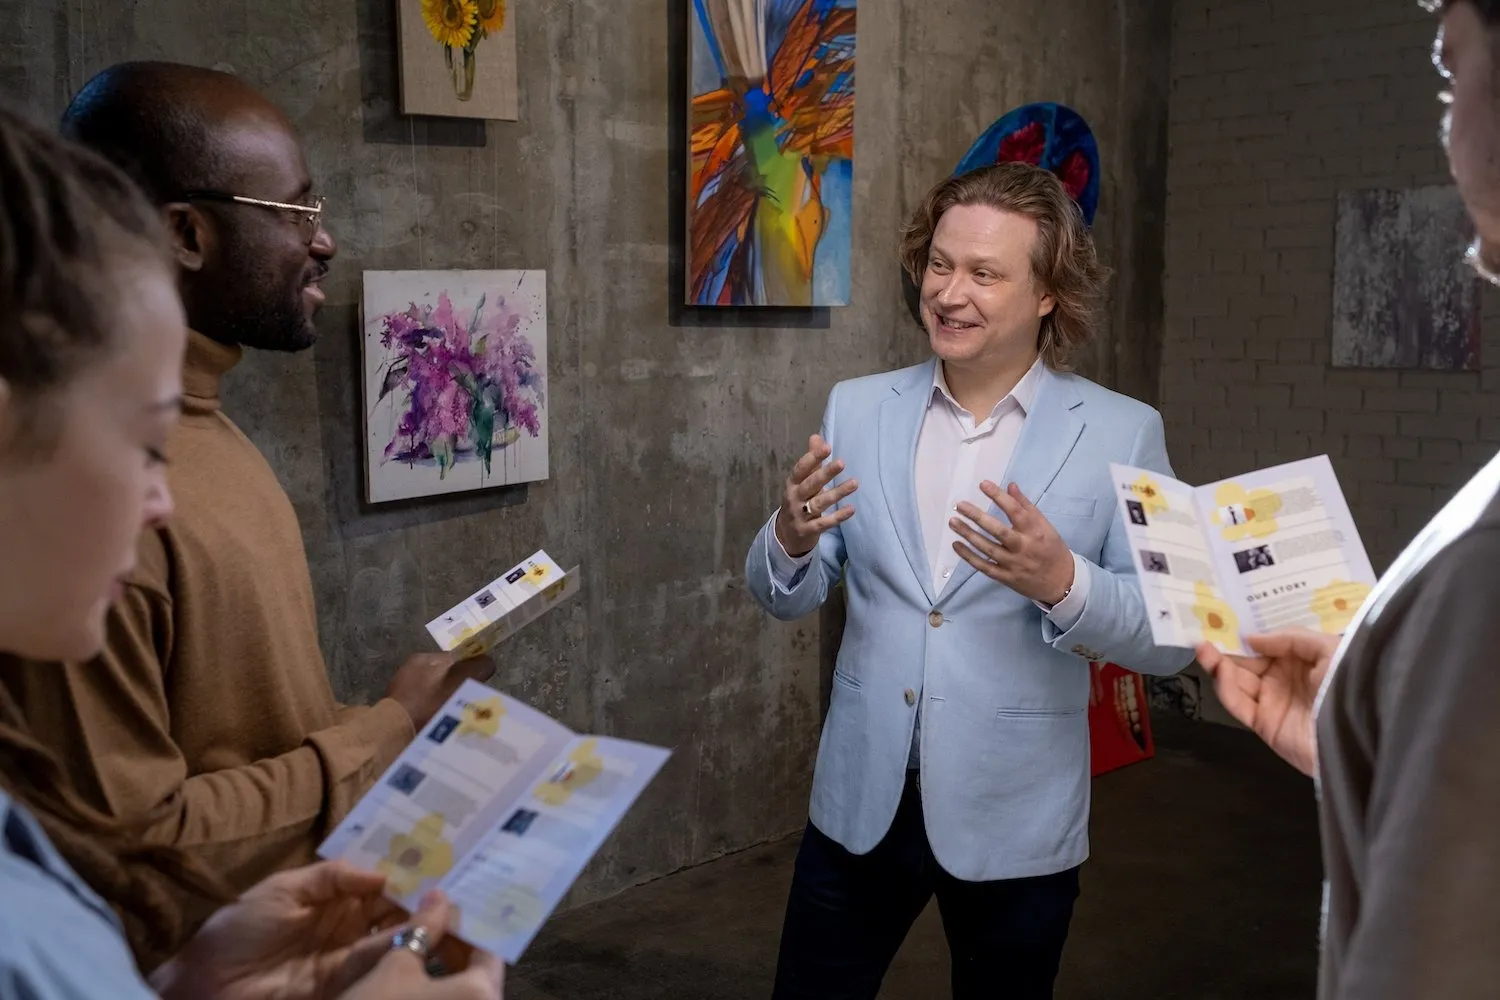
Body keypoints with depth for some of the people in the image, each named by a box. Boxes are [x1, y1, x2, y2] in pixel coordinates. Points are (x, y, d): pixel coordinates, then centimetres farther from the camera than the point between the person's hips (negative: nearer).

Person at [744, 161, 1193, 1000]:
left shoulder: (1122, 433, -8)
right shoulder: (857, 409, 0)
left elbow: (1172, 637, -9)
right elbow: (788, 599, 4)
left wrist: (1061, 582, -28)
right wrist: (792, 536, -18)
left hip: (1015, 820, -2)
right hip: (860, 802, 2)